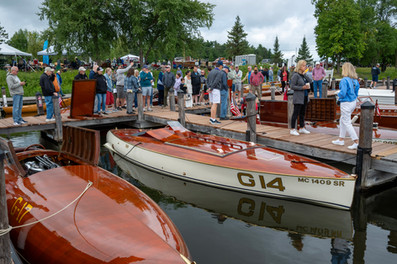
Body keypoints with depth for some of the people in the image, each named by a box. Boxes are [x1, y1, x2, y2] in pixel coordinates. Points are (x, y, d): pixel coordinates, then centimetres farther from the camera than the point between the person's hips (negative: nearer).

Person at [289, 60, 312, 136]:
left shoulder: (304, 75, 12)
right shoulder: (296, 75, -11)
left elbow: (310, 81, 1)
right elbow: (292, 86, -15)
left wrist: (304, 74, -7)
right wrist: (302, 87, -20)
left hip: (305, 97, 8)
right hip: (298, 98, -8)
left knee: (302, 113, 13)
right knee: (296, 113, -4)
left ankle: (302, 128, 22)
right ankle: (292, 130, 2)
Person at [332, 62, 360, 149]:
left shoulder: (344, 80, -21)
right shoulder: (355, 80, 5)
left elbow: (342, 93, -24)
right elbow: (356, 92, 12)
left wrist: (339, 95, -4)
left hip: (346, 103, -9)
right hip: (353, 102, 9)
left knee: (347, 123, -1)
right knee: (342, 120, 21)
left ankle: (356, 142, -3)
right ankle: (341, 140, 29)